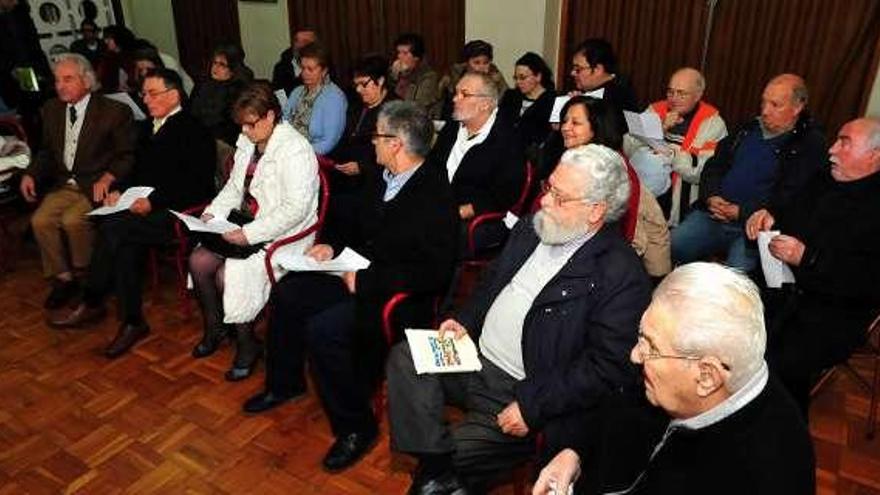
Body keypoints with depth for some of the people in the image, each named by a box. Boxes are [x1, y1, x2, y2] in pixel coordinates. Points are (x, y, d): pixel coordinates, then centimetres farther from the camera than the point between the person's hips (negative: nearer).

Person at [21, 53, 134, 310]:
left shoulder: (114, 111, -7)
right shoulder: (51, 109, 11)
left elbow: (128, 156, -7)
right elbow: (46, 151, 21)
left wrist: (107, 177, -22)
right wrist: (31, 174, 4)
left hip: (97, 186, -5)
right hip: (63, 185, 6)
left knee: (72, 220, -28)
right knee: (40, 220, -18)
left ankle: (85, 276, -2)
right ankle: (63, 278, 0)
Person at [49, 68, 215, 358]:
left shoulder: (194, 131, -7)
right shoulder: (150, 128, 19)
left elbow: (196, 186, -14)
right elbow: (139, 171, 24)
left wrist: (153, 202, -20)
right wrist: (120, 191, 4)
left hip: (179, 214, -7)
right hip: (145, 208, 7)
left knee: (113, 227, -24)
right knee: (127, 243, -23)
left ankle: (91, 304, -8)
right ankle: (132, 321, -14)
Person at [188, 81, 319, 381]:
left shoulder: (295, 150, -18)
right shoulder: (248, 142, 9)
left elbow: (296, 209, -24)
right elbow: (235, 186, 20)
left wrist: (249, 234, -26)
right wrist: (213, 213, 2)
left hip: (283, 233, -8)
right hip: (246, 224, 8)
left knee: (229, 275, -22)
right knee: (198, 260, -8)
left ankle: (247, 343, 2)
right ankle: (214, 328, 16)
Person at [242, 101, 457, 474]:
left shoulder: (435, 197, -22)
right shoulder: (381, 179, 5)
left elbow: (434, 274, -25)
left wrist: (365, 281, -22)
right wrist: (334, 247, 4)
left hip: (397, 295, -9)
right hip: (359, 274, 9)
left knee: (322, 328, -25)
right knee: (287, 292, 6)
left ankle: (355, 426, -3)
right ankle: (284, 384, 28)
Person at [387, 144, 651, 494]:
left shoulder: (622, 276, -17)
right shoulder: (531, 228, 5)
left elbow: (608, 369, -19)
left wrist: (531, 406, -19)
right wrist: (465, 321, 1)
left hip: (519, 394, -7)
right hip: (475, 357, 7)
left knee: (458, 448, -18)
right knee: (404, 358, -11)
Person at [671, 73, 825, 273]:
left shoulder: (810, 144, -1)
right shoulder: (748, 129, 17)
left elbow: (789, 197, -10)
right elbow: (714, 166, 17)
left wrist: (742, 212, -15)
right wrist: (711, 197, -2)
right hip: (712, 215, 5)